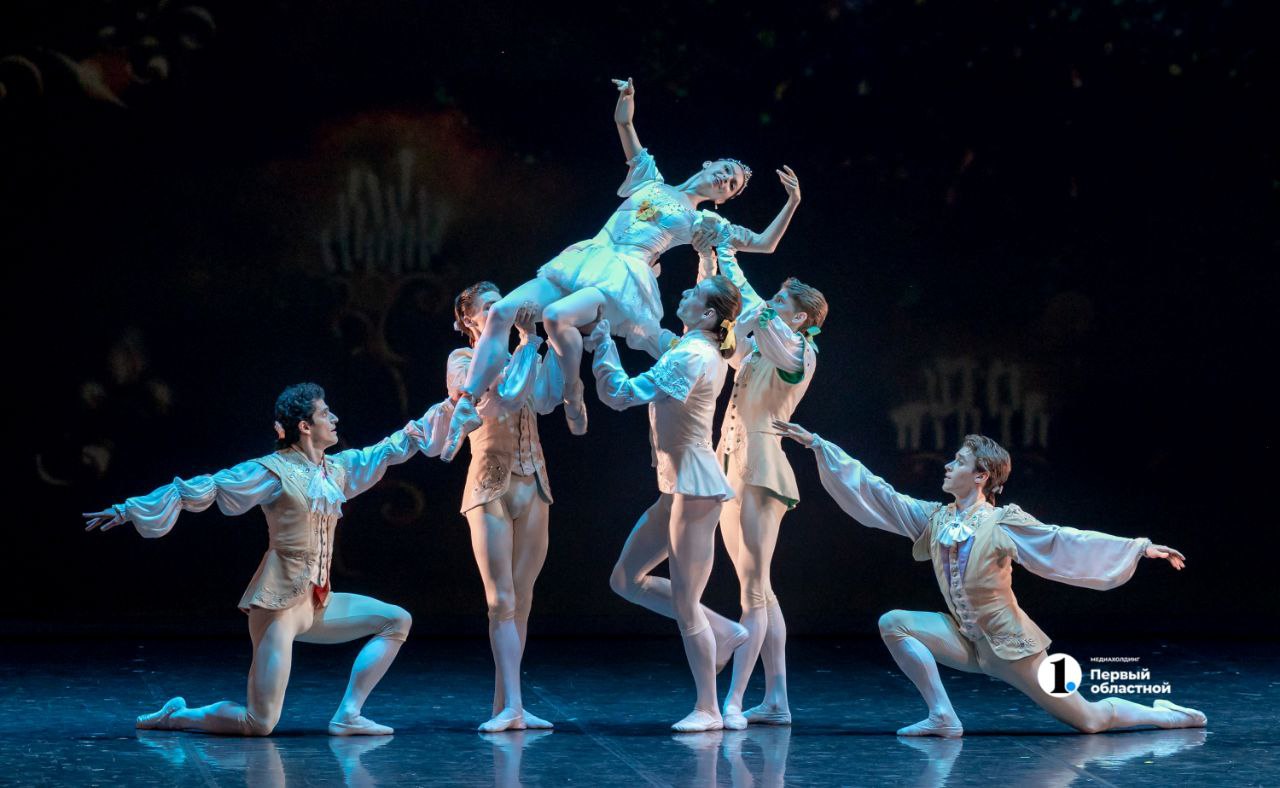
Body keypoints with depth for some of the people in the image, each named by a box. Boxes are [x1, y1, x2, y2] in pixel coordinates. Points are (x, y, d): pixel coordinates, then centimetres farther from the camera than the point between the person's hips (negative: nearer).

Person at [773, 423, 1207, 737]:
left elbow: (1064, 542, -19)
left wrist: (1140, 548, -27)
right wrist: (817, 444, 0)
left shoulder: (1004, 523, -14)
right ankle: (943, 717, -11)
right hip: (965, 639, 5)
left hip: (1008, 643, -5)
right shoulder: (933, 517, 2)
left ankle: (1166, 714, 19)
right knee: (893, 623, -12)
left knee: (1088, 720, -6)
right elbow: (874, 492, 2)